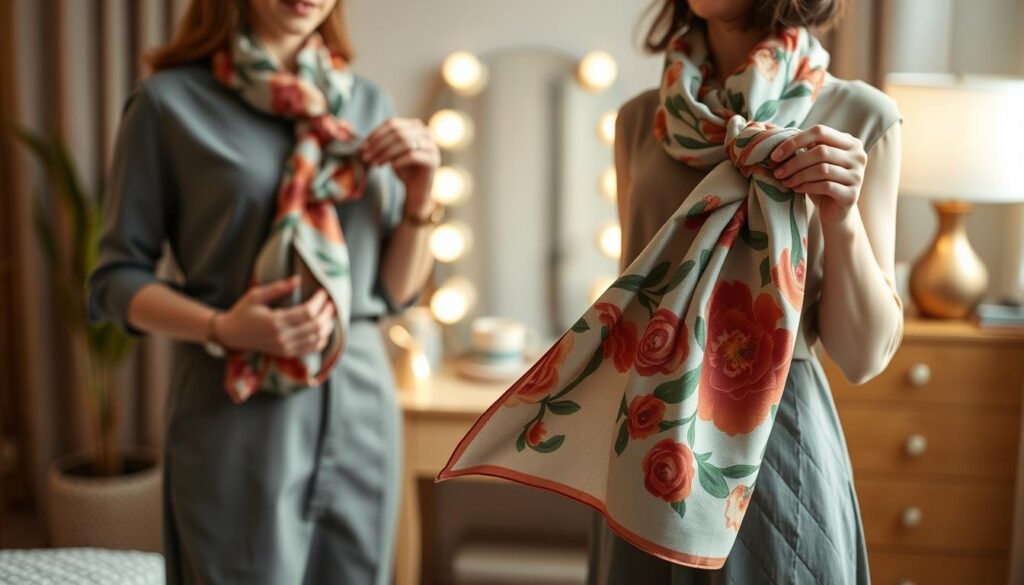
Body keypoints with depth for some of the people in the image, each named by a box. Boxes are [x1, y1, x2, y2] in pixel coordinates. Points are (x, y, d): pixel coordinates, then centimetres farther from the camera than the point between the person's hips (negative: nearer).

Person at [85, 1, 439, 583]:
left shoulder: (369, 103, 7)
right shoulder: (171, 101, -5)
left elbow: (397, 291, 9)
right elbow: (117, 278, -1)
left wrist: (420, 196, -8)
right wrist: (221, 329, -18)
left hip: (362, 402, 4)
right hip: (238, 411, -4)